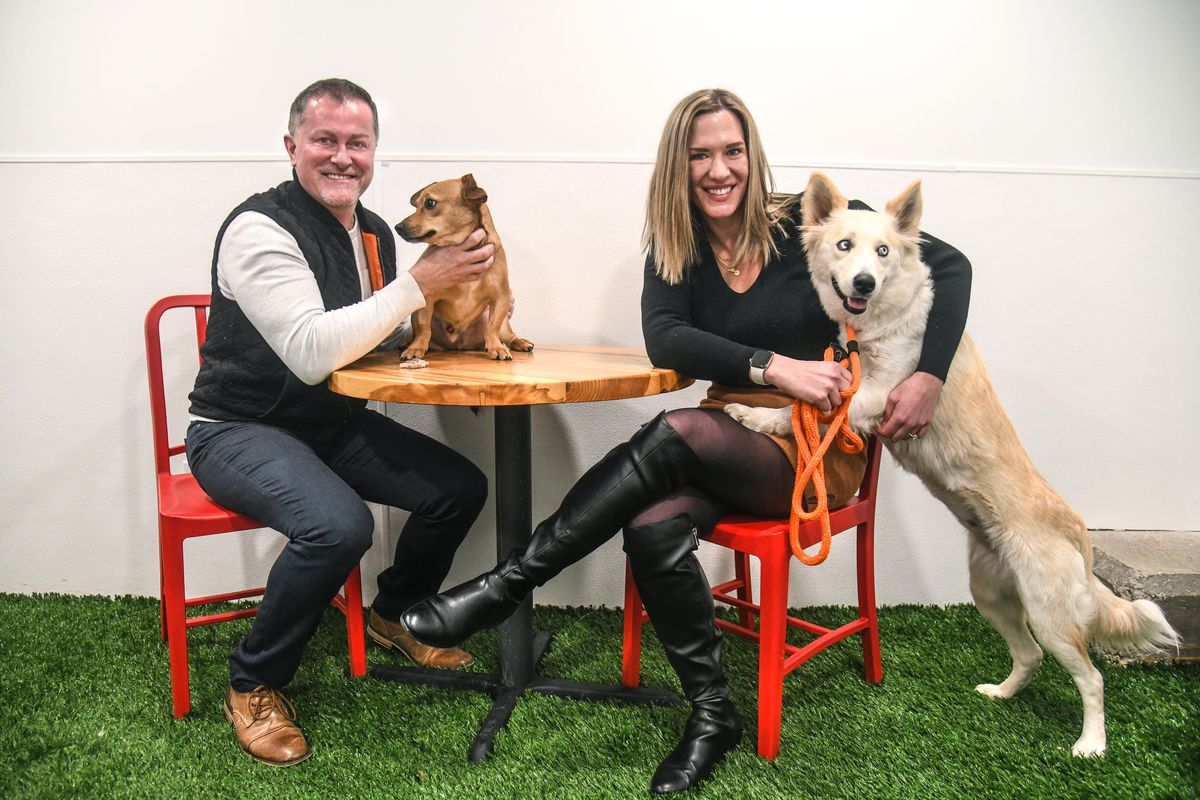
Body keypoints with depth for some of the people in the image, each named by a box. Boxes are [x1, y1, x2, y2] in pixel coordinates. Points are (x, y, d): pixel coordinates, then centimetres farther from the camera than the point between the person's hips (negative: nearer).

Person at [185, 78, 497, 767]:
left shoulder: (373, 232, 7)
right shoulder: (260, 229, -19)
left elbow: (386, 336, 18)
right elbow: (312, 353, -31)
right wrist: (420, 283, -30)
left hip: (336, 424, 8)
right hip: (241, 429, -8)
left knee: (461, 487, -3)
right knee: (339, 525, -33)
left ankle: (395, 614, 25)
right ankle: (255, 685, -7)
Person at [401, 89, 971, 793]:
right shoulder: (676, 247, 7)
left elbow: (949, 265, -2)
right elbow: (664, 338, -12)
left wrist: (929, 377, -15)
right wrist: (775, 368, -25)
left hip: (813, 448, -3)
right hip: (731, 440, 3)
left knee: (677, 432, -31)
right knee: (652, 528, -28)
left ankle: (508, 585, -24)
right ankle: (713, 715, -10)